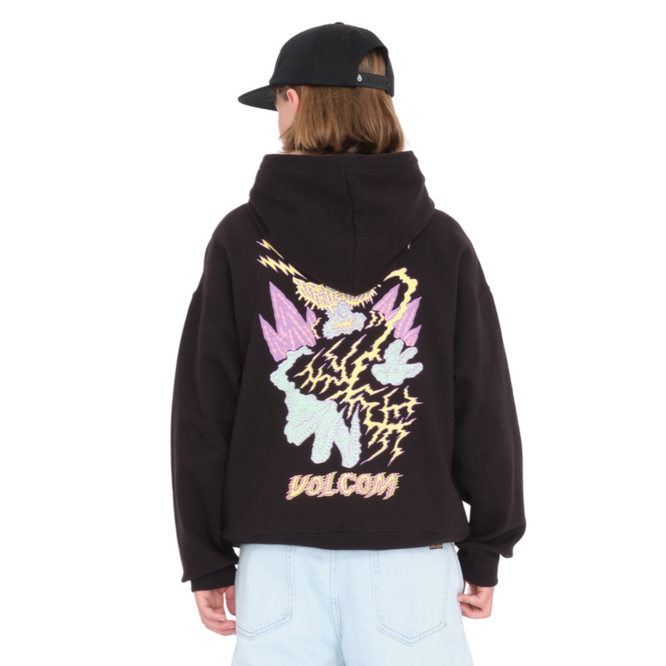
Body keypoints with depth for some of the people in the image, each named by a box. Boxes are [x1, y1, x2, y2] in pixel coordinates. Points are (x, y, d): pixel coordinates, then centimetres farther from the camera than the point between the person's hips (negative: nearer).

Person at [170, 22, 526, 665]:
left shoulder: (241, 239, -2)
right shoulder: (442, 243, 0)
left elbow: (203, 407, -1)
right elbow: (486, 407, 1)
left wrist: (206, 560, 7)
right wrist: (485, 552, 11)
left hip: (279, 560, 0)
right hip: (413, 559, 0)